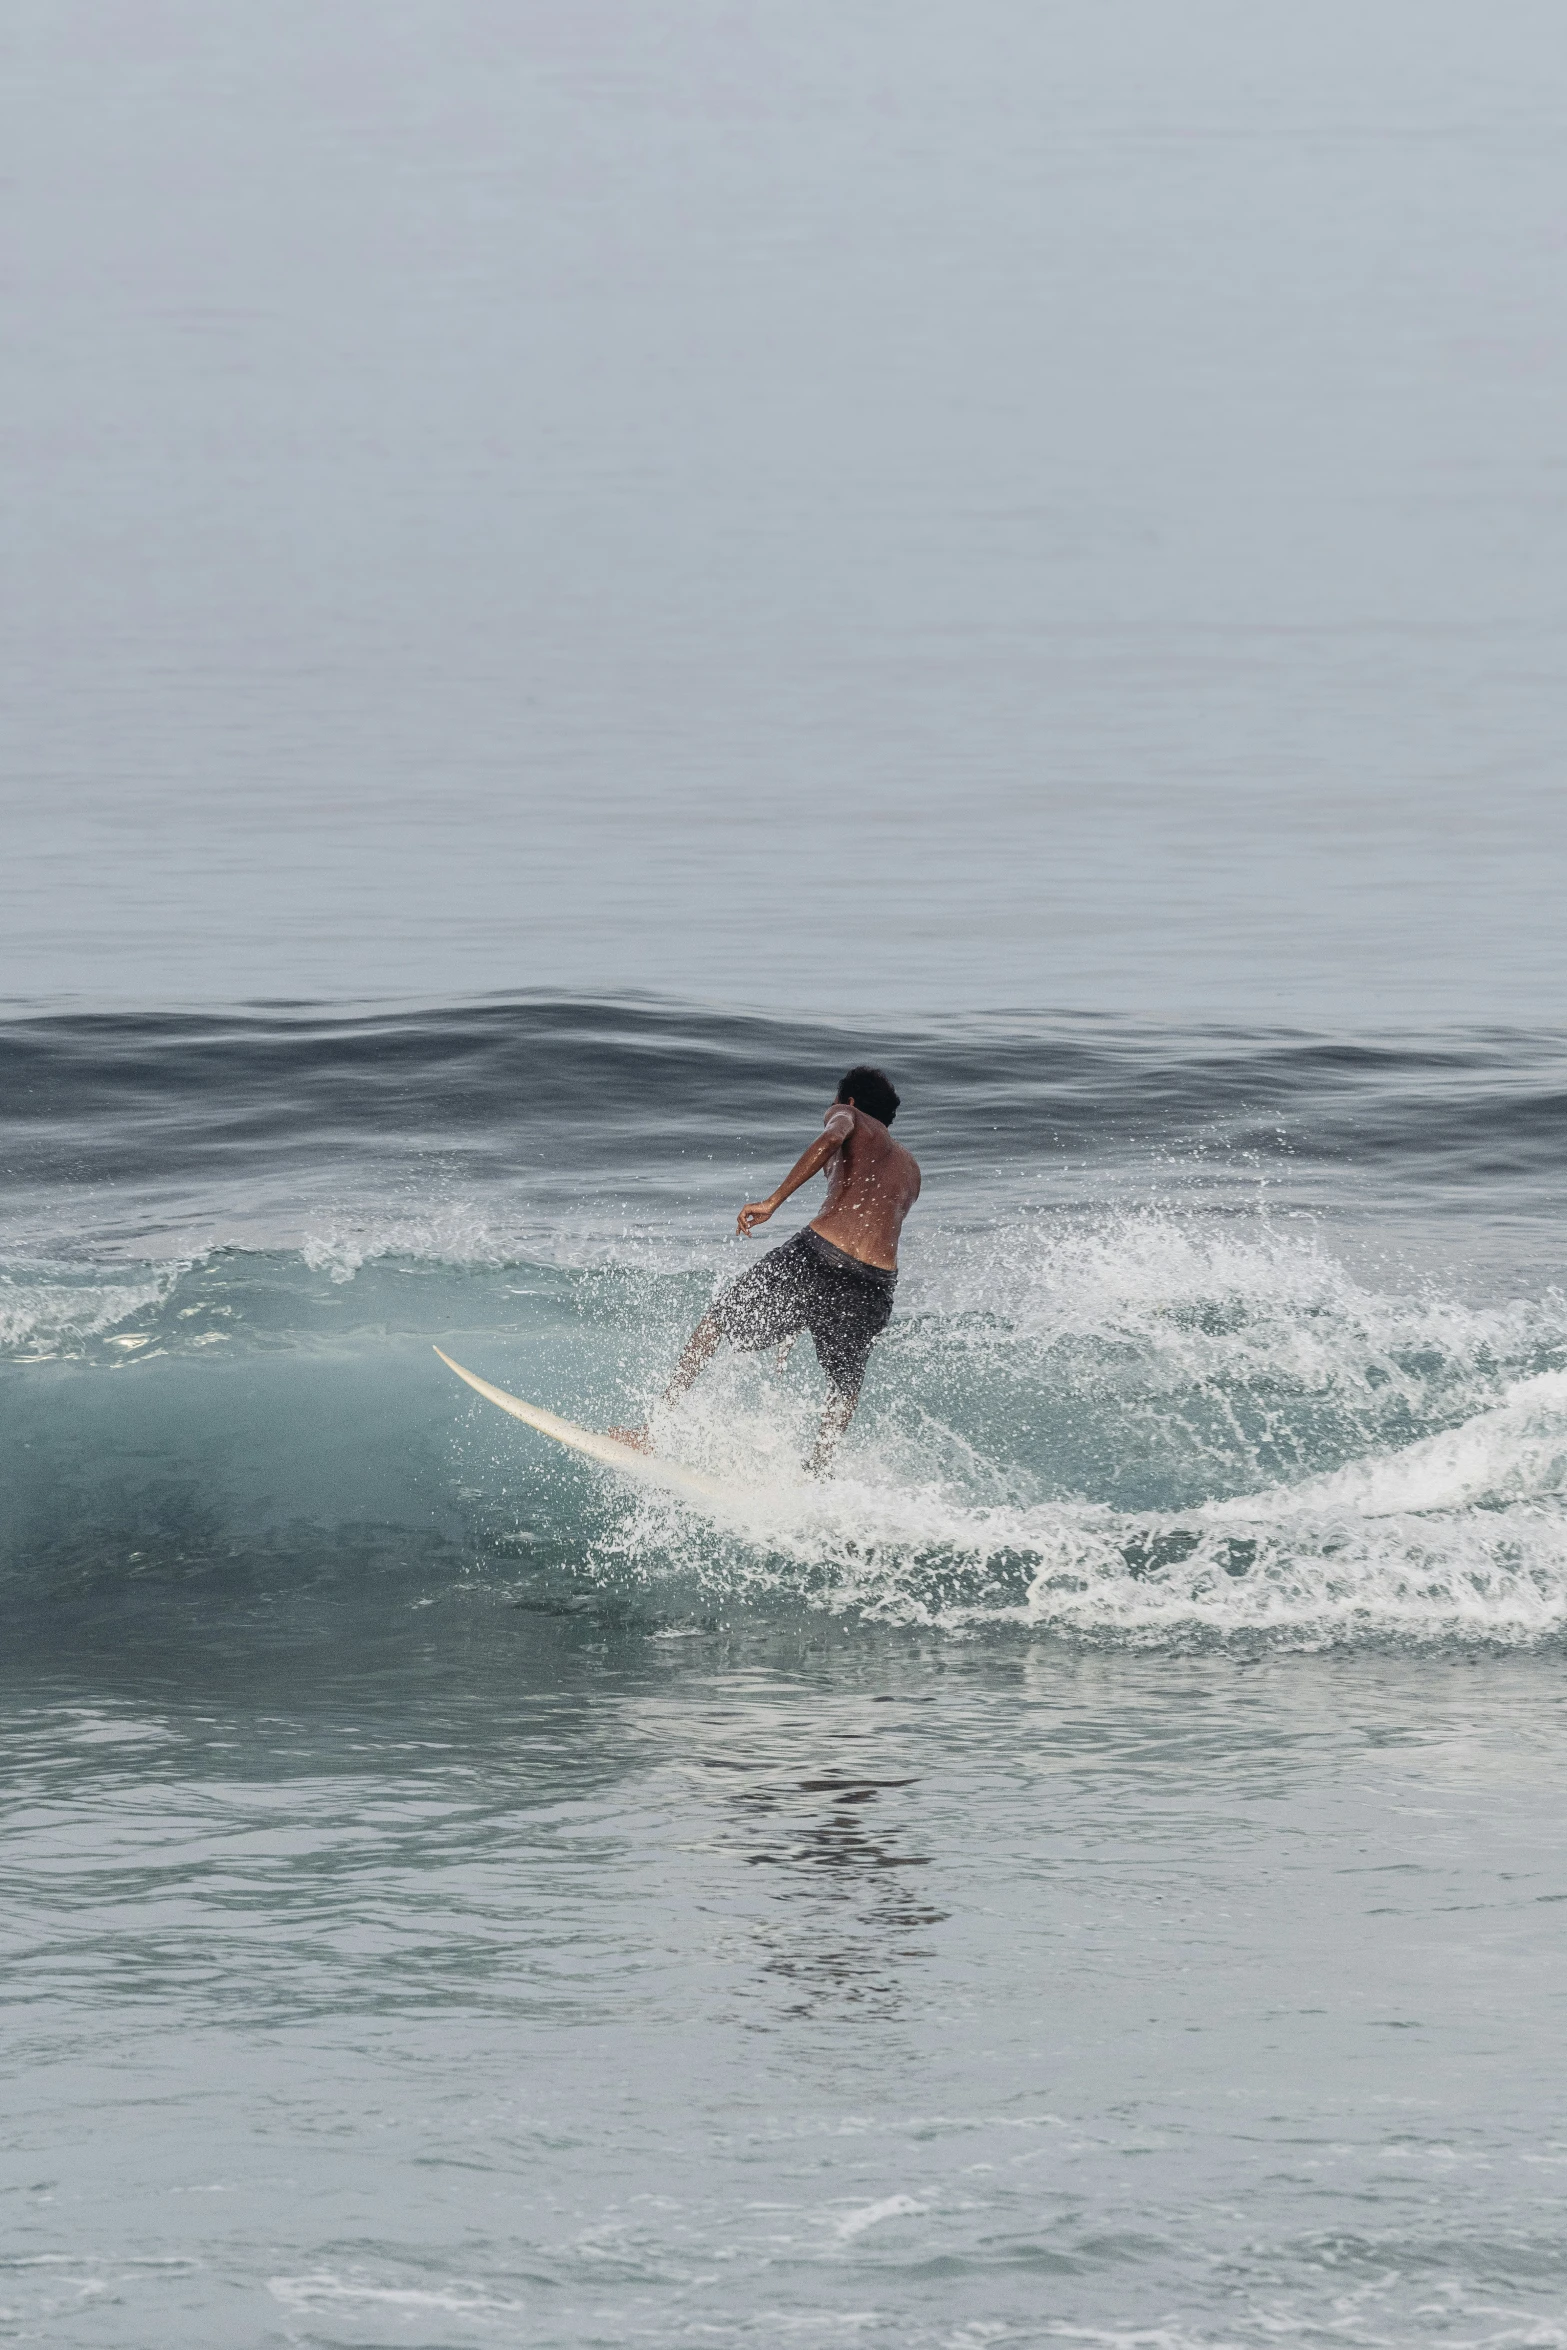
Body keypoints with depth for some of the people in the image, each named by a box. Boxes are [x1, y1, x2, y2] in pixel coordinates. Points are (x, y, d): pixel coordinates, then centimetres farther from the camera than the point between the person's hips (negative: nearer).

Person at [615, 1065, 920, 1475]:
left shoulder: (849, 1116, 16)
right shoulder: (910, 1169, 31)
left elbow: (832, 1137, -11)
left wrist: (773, 1202, -12)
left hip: (816, 1256, -4)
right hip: (878, 1284, 4)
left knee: (717, 1321, 16)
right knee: (844, 1387, 27)